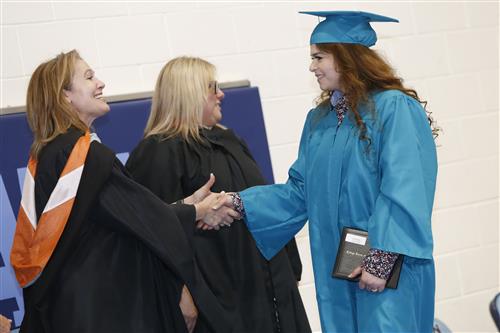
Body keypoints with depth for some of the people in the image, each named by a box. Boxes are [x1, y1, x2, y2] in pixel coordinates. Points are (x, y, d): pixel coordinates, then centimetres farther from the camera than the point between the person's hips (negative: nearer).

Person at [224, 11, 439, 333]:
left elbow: (405, 192, -18)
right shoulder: (319, 120, 12)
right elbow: (300, 191, 9)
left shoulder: (394, 108, -11)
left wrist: (381, 260, -23)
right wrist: (239, 203, -2)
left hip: (390, 269, -7)